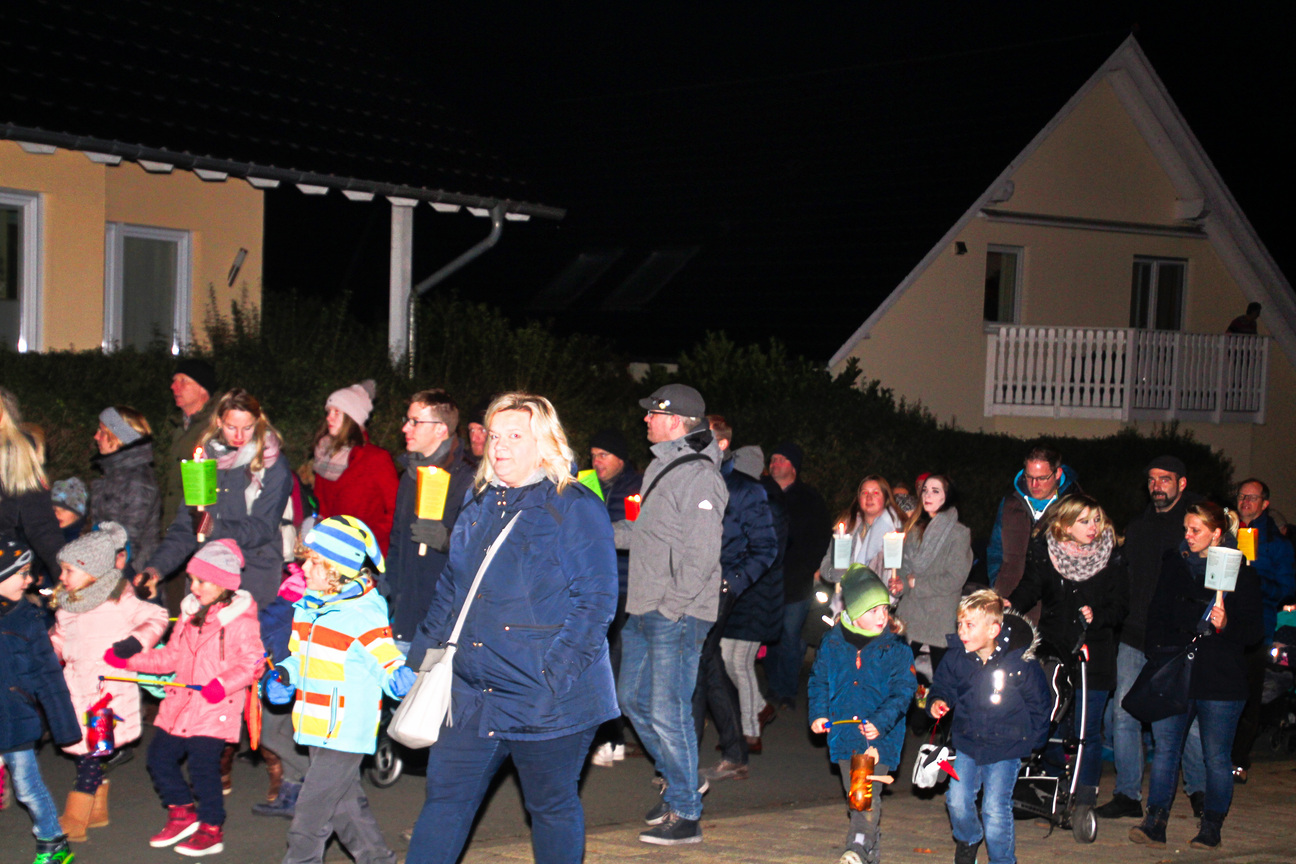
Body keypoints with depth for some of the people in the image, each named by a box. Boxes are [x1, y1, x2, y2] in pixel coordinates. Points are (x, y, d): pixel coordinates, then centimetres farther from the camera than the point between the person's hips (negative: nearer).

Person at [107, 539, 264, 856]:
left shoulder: (241, 621, -11)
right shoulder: (190, 615, 13)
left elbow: (252, 662, -15)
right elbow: (171, 657, 18)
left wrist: (224, 684, -29)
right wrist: (128, 659, 10)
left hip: (216, 709, -8)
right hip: (181, 703, 8)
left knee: (203, 764, -7)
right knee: (159, 756, 10)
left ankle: (211, 830, 10)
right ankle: (182, 813, 28)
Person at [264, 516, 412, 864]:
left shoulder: (364, 618, -18)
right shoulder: (308, 609, 8)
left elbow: (389, 664, -16)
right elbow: (300, 657, 20)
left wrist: (403, 681, -37)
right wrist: (282, 676, 1)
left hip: (346, 734, -9)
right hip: (320, 731, 9)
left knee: (311, 810, -4)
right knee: (344, 804, 19)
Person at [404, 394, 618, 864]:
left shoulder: (575, 508, -9)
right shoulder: (482, 507, 12)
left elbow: (596, 601, -14)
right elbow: (450, 590, 22)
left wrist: (554, 679, -20)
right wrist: (421, 657, 16)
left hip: (546, 702, -6)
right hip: (473, 697, 6)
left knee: (553, 807, 9)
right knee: (445, 798, 7)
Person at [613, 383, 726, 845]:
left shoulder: (698, 476, -15)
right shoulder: (659, 468, 15)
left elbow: (701, 554, -20)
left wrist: (672, 608, -20)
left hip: (677, 616, -10)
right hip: (643, 612, 10)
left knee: (668, 712, -6)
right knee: (634, 698, 17)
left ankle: (685, 814, 6)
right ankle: (681, 781, 33)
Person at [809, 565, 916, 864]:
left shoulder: (895, 647, -7)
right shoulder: (832, 643, 1)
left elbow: (903, 688, -9)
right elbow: (819, 680, 10)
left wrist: (882, 721, -21)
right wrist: (819, 714, -3)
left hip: (880, 735, -4)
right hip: (844, 730, 4)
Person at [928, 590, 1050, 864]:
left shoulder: (1020, 662, -15)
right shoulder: (955, 657, -8)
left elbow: (1039, 705, -1)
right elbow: (944, 685, 10)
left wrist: (1030, 740, 1)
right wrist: (937, 701, -12)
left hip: (1005, 749, -3)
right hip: (967, 742, 3)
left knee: (995, 809, -7)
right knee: (957, 800, -2)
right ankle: (967, 839, 32)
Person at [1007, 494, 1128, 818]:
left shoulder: (1111, 554, -2)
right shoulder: (1044, 551, -1)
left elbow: (1121, 605, 1)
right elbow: (1031, 587, 0)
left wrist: (1097, 616, -17)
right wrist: (1012, 604, -20)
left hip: (1094, 651, -1)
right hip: (1053, 648, 1)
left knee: (1087, 731, -2)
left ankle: (1085, 801, 13)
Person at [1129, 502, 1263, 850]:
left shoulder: (1242, 573, -3)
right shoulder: (1175, 564, 10)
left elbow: (1254, 631, -3)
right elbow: (1157, 614, 17)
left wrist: (1225, 625, -21)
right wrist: (1158, 650, 5)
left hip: (1220, 679, -3)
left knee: (1216, 755, 4)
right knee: (1165, 747, 1)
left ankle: (1211, 827, 17)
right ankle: (1155, 823, 3)